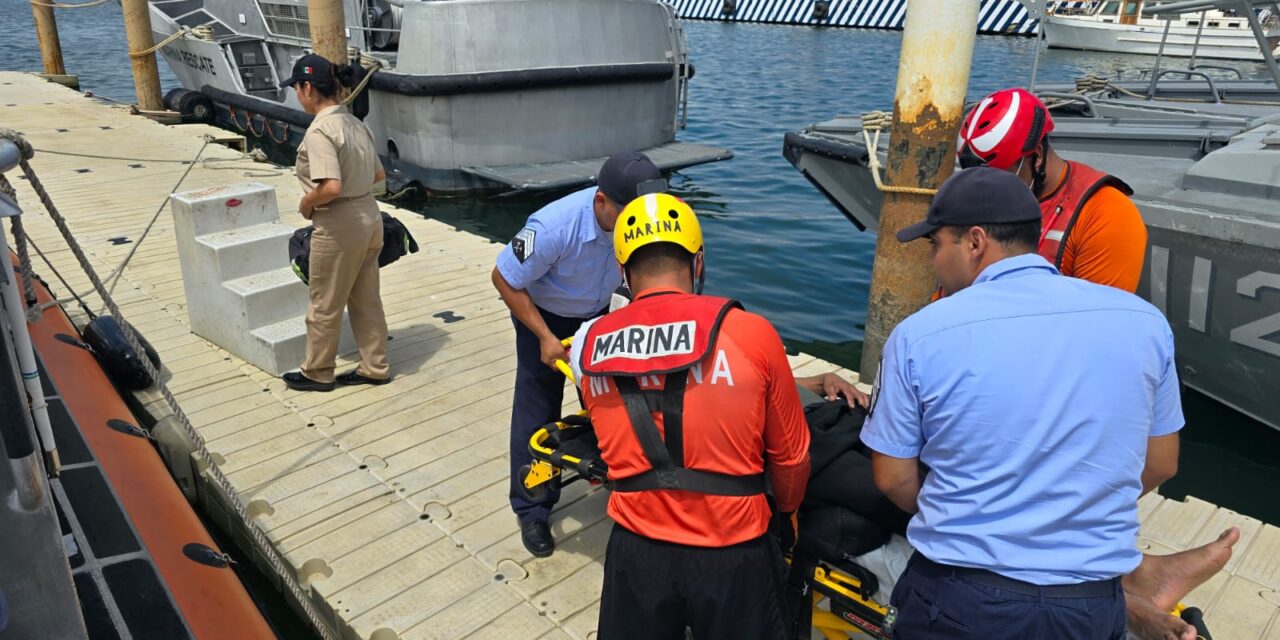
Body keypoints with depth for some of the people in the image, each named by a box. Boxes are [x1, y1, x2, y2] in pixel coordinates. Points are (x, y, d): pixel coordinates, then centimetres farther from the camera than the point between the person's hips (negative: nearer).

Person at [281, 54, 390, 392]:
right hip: (369, 218, 8)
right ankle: (375, 367, 28)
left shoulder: (319, 130, -19)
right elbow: (379, 174, 14)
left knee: (325, 303, 9)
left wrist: (306, 203, -11)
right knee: (366, 299, 17)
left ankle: (318, 373, 25)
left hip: (339, 226, -8)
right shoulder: (355, 123, 7)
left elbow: (331, 187, -28)